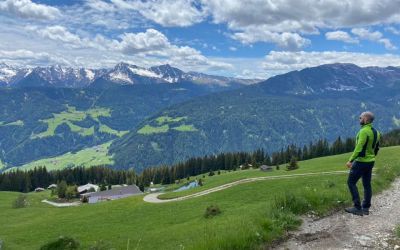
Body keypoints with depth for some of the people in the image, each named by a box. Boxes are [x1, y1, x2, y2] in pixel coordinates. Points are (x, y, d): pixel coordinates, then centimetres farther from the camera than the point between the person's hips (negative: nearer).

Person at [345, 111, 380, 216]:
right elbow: (376, 148, 16)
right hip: (370, 161, 9)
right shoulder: (376, 132, 9)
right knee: (367, 185, 12)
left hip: (361, 162, -9)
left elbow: (359, 148, -25)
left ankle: (357, 208, -2)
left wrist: (350, 160, -24)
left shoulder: (364, 131, -19)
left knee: (351, 182, -1)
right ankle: (365, 208, 18)